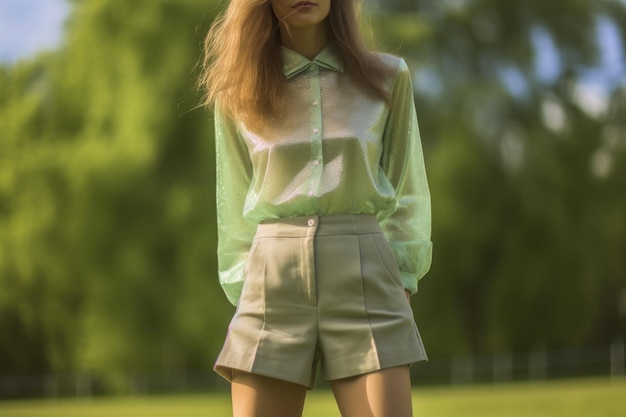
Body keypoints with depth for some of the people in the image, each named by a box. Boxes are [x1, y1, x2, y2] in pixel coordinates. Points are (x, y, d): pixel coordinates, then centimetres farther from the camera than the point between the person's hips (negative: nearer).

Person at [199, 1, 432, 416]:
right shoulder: (237, 92, 10)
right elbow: (235, 205, 14)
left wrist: (403, 282, 4)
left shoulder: (388, 78, 8)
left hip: (365, 277, -1)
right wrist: (241, 289, 8)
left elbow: (406, 192, 11)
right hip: (272, 277, 1)